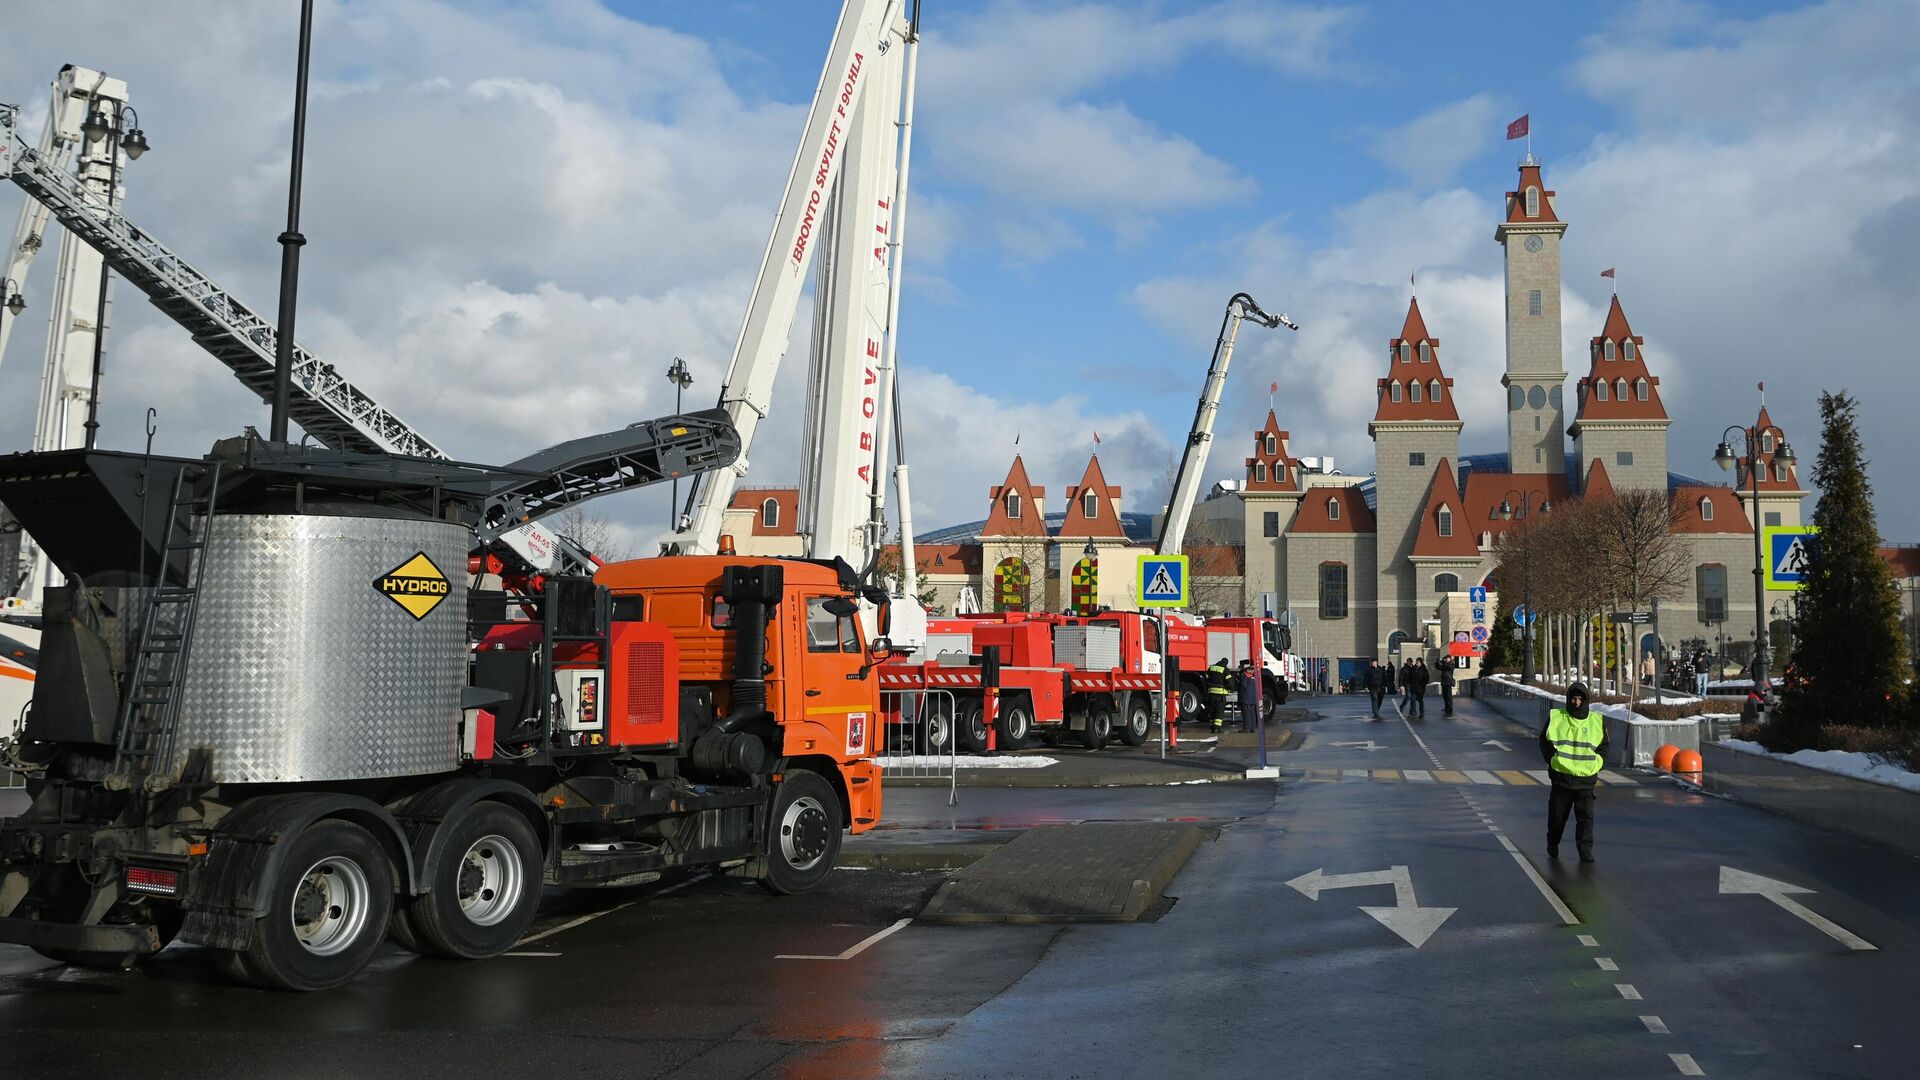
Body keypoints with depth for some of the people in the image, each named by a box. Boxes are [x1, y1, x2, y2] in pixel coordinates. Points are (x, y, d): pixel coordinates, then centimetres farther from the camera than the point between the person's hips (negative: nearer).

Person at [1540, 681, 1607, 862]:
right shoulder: (1555, 718, 2)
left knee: (1586, 816, -8)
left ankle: (1586, 851, -4)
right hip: (1561, 777, 0)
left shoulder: (1597, 720, 5)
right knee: (1556, 815, 9)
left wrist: (1595, 765, 0)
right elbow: (1544, 742, 7)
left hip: (1586, 778, 0)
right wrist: (1554, 761, -3)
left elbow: (1603, 746, 12)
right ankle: (1552, 848, 26)